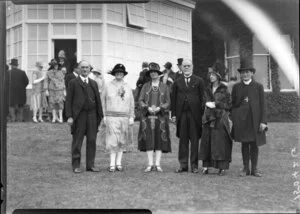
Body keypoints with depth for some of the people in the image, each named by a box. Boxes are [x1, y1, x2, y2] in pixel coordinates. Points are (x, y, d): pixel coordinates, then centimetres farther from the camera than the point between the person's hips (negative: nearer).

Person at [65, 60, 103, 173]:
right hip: (79, 116, -3)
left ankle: (90, 165, 12)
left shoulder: (94, 84, 15)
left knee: (92, 141, 4)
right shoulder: (73, 83, 4)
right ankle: (76, 165, 10)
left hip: (92, 115, 3)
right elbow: (68, 100, -1)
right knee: (77, 142, 2)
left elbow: (98, 100, 13)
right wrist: (69, 116, -10)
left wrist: (101, 116, 7)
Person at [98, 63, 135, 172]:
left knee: (122, 140, 6)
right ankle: (112, 163, -1)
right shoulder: (108, 86, 3)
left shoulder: (127, 87, 10)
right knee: (113, 140, -7)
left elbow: (131, 103, 10)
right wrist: (104, 116, -2)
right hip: (111, 116, -3)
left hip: (124, 117, 3)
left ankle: (119, 162, 14)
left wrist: (131, 117, 4)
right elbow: (102, 101, 4)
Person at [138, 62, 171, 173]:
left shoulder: (164, 87, 9)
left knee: (159, 140, -2)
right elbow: (140, 101, 4)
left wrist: (159, 108, -14)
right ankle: (150, 164, 2)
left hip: (160, 117, 0)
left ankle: (157, 164, 2)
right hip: (147, 117, 0)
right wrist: (148, 108, -14)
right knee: (148, 140, -3)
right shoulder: (145, 86, 11)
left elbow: (167, 103, 4)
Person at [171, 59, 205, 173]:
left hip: (195, 114, -2)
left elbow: (202, 98, 3)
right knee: (182, 140, 4)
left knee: (195, 140, 1)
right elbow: (173, 99, 11)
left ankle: (194, 165, 8)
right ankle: (183, 165, 10)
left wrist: (202, 114, -4)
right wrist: (173, 114, 3)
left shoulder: (199, 81, 6)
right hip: (181, 114, 2)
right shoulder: (177, 82, 12)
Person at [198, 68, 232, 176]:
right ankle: (206, 166, 6)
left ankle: (222, 168, -1)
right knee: (207, 141, 1)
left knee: (220, 142, -5)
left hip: (220, 119, -4)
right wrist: (208, 104, 0)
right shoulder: (208, 89, 14)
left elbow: (228, 105, -2)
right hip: (208, 118, 4)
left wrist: (215, 104, -9)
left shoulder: (224, 90, 0)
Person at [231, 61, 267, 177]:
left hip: (255, 120, -1)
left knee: (254, 144, 3)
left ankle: (254, 169, 12)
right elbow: (233, 103, 11)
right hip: (241, 120, 1)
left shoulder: (258, 86, 4)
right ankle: (246, 168, 14)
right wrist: (234, 119, 1)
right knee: (244, 144, 6)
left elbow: (262, 105, 1)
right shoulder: (236, 87, 8)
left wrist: (263, 121, -5)